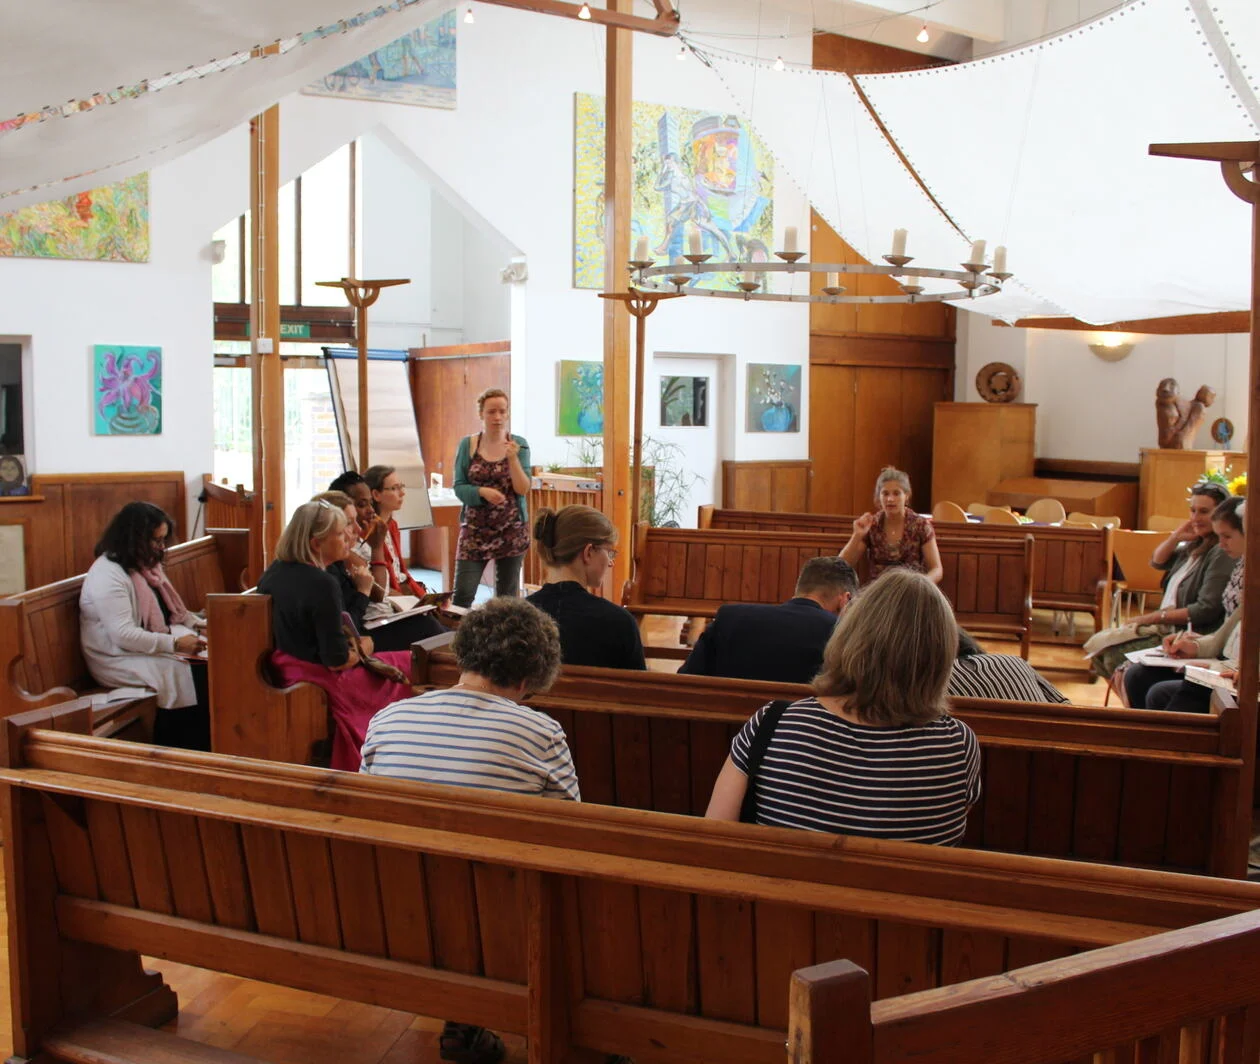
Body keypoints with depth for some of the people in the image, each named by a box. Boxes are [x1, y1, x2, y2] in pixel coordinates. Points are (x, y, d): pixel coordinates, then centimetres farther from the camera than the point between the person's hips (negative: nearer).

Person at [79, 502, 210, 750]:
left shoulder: (145, 565, 13)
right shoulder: (108, 575, -17)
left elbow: (170, 609, 23)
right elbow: (124, 635, -25)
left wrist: (200, 624, 6)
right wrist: (175, 644, -26)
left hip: (155, 645, 9)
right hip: (118, 660, -9)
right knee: (197, 674, -26)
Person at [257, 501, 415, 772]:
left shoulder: (273, 573, 2)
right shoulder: (322, 584, -26)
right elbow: (337, 660, -24)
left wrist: (347, 640, 12)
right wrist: (361, 651, -2)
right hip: (320, 679, -9)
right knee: (404, 666, 7)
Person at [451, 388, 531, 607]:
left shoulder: (518, 445, 1)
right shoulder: (467, 445, 2)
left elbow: (523, 489, -4)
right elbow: (459, 487, -1)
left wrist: (513, 458, -17)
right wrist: (482, 492, -19)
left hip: (511, 530, 0)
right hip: (475, 529, 0)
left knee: (507, 595, 6)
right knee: (463, 593, -7)